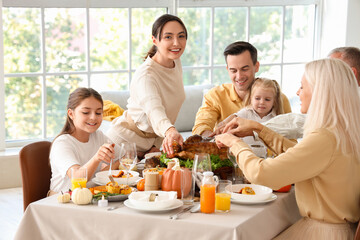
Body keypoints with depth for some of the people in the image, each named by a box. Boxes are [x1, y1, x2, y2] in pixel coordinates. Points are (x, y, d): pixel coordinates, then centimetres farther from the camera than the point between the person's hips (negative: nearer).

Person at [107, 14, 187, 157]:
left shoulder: (176, 63, -4)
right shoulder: (145, 75, -28)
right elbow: (154, 110, -47)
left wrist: (157, 145, -2)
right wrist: (170, 131, -66)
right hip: (124, 141, -7)